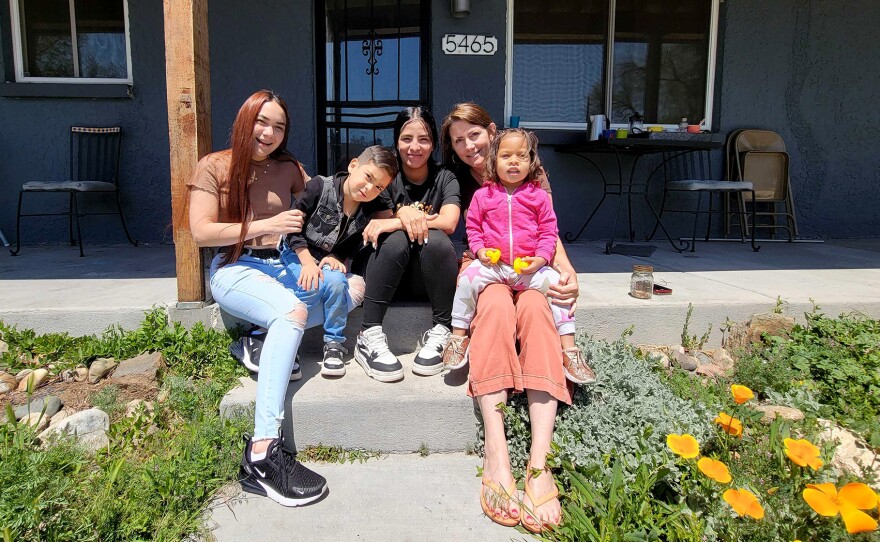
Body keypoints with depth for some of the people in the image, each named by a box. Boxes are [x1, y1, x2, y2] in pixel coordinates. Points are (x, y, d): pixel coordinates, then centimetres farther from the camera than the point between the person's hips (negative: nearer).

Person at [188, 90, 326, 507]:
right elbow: (201, 233, -6)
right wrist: (266, 226, -13)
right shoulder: (213, 167, 4)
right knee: (293, 312, -38)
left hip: (283, 265, 5)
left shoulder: (288, 169, 16)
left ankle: (262, 338, -11)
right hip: (235, 269, -5)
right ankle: (261, 454, -42)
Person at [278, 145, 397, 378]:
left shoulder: (369, 212, -2)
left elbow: (352, 247, 5)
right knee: (312, 287, -32)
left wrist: (337, 258, -16)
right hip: (298, 254, -3)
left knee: (336, 281, -30)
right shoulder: (320, 187, -14)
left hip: (331, 261, 3)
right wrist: (307, 261, -19)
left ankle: (334, 343, -13)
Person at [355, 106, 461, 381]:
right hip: (389, 271, 0)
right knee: (395, 240, -31)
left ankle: (441, 332, -21)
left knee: (435, 239, -30)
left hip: (430, 275, 0)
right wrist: (405, 216, -31)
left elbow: (449, 223, -17)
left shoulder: (445, 179, 2)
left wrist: (396, 221, -25)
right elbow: (381, 225, -9)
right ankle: (368, 337, -31)